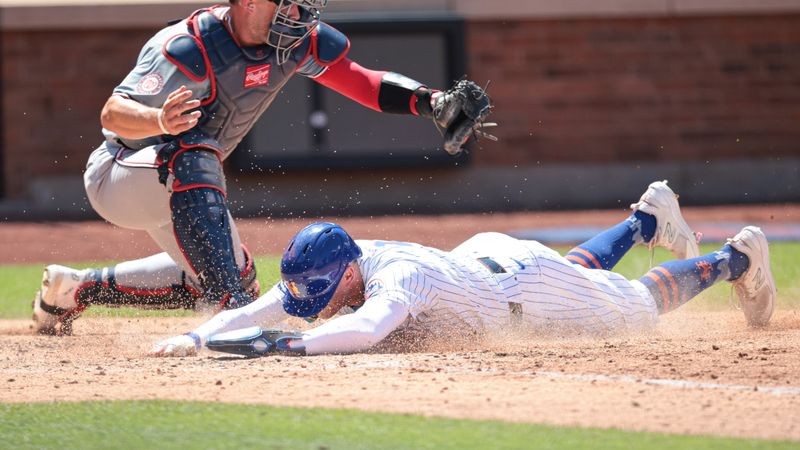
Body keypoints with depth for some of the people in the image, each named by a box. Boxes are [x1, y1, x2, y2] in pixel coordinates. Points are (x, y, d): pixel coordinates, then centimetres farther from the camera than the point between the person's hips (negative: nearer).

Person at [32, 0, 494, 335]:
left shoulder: (296, 40, -11)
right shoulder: (188, 49, -32)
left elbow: (360, 80, -4)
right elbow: (112, 114, -35)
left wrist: (432, 102, -20)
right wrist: (161, 121, -57)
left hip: (171, 184, 8)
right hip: (116, 174, -8)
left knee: (236, 279, 19)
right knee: (192, 155, -39)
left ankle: (75, 290, 32)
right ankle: (233, 311, -43)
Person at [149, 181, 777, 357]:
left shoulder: (395, 278, -45)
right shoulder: (318, 274, -24)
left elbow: (363, 331, -64)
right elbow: (254, 313, -27)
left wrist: (281, 344, -72)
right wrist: (198, 337, -44)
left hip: (528, 285, -6)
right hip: (483, 254, 6)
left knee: (639, 305, 17)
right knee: (578, 271, 36)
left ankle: (736, 258, 40)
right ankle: (647, 220, 60)